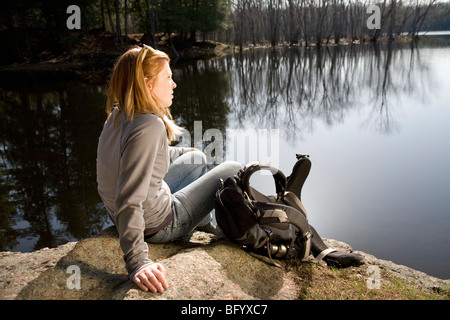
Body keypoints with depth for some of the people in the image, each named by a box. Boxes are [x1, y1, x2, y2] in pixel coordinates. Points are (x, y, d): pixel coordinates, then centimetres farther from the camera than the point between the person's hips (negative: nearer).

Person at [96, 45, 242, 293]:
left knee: (197, 159, 28)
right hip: (157, 225, -9)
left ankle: (204, 226, 48)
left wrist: (184, 152, 32)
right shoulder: (149, 125, -33)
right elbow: (129, 201, -38)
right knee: (232, 170, 7)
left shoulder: (119, 115, -3)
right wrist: (137, 262, -40)